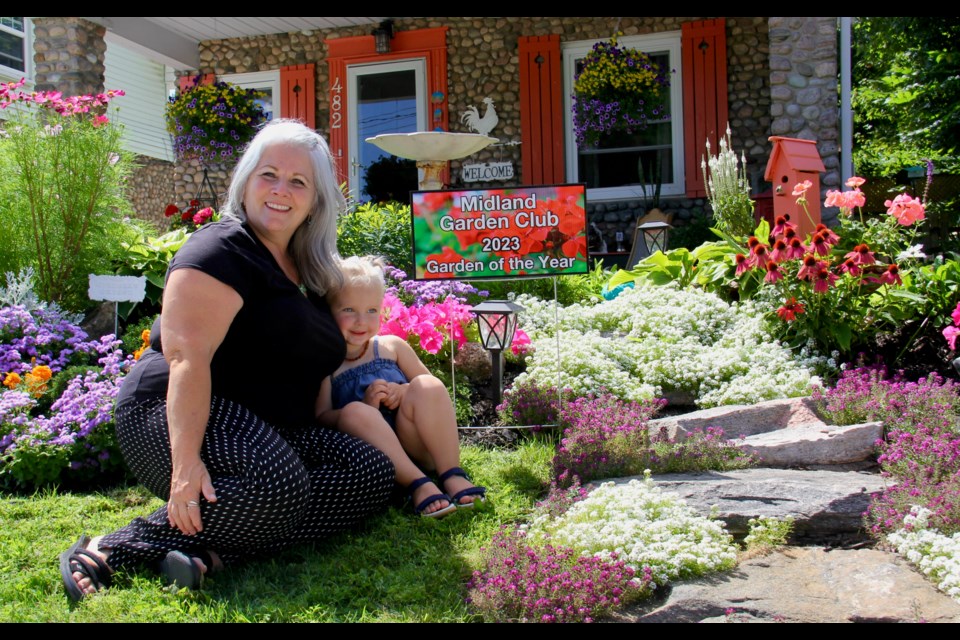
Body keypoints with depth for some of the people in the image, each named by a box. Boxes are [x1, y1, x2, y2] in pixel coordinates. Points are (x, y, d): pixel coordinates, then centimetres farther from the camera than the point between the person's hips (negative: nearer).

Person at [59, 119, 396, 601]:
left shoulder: (310, 271, 17)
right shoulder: (221, 252, -9)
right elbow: (187, 356, -22)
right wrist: (187, 461, -32)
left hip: (269, 429, 9)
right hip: (176, 416, -8)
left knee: (374, 474, -13)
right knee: (277, 487, -37)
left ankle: (213, 551, -24)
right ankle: (109, 552, -20)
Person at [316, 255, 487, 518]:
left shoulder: (392, 346, 13)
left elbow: (432, 391, 14)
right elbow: (321, 419, -3)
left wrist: (406, 392, -8)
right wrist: (366, 406, -18)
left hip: (414, 446, 2)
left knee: (427, 386, -21)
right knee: (354, 411, -31)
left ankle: (452, 474, -25)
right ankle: (418, 483, -34)